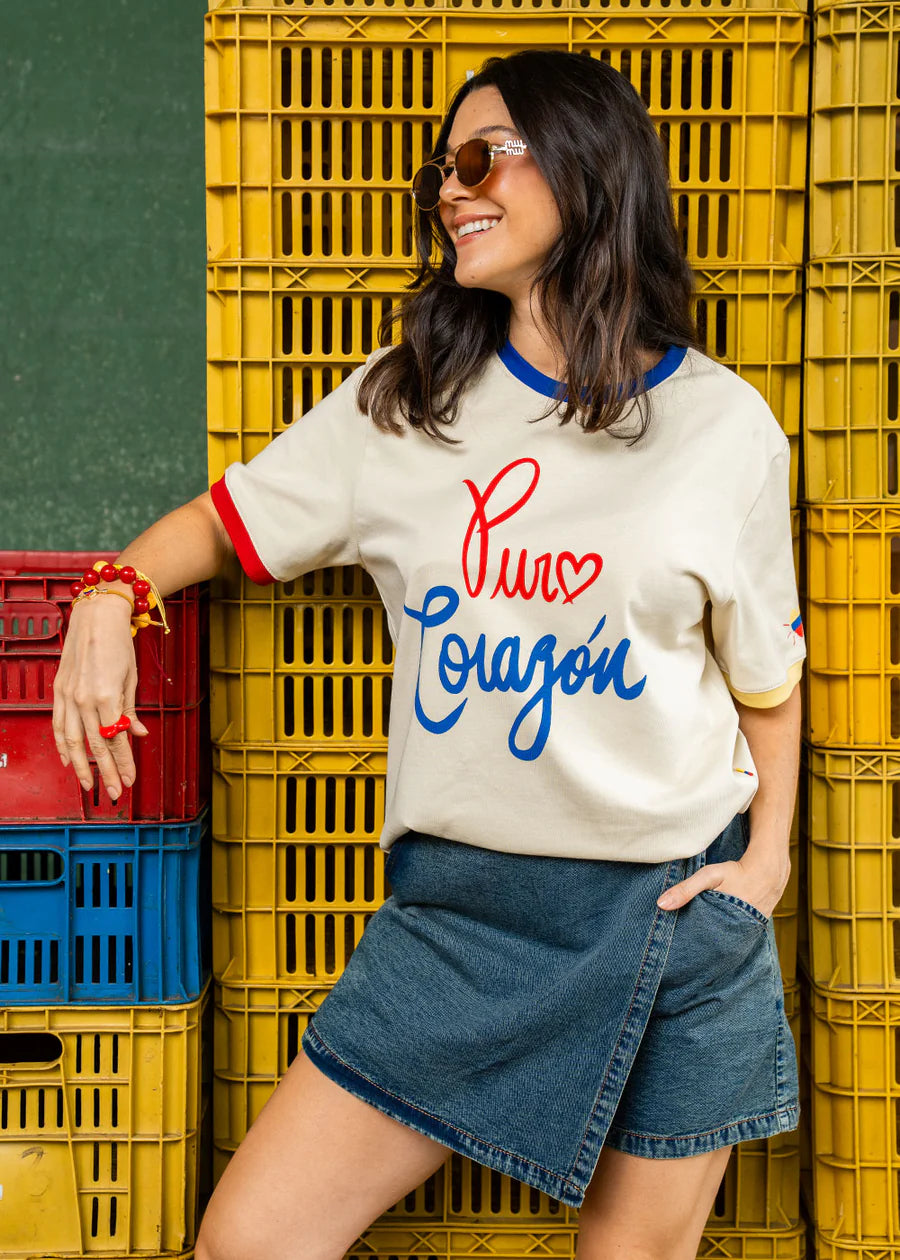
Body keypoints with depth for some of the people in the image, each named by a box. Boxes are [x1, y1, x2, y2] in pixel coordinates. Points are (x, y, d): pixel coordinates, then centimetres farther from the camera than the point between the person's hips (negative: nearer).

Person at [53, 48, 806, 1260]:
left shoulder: (722, 423, -1)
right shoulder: (402, 403, 5)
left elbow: (767, 664, 9)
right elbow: (230, 518, 13)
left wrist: (770, 852, 0)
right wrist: (112, 593, -6)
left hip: (672, 904, -1)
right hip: (457, 901, 2)